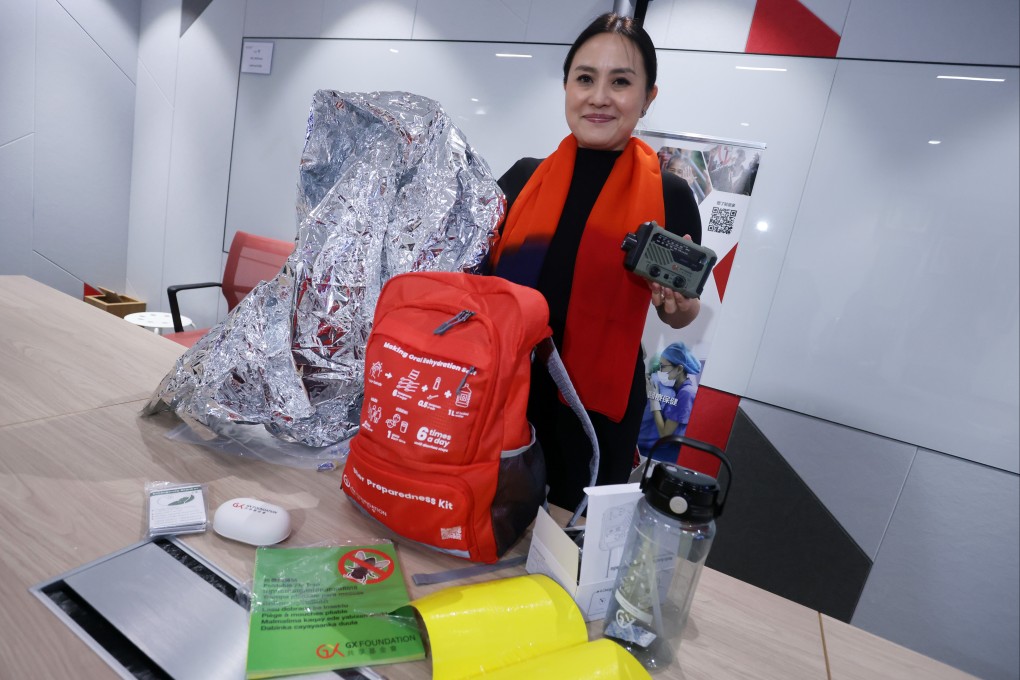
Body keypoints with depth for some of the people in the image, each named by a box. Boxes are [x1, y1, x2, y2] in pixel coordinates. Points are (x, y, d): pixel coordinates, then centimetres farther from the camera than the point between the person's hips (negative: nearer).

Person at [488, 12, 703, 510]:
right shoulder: (523, 175, 0)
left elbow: (681, 316, 4)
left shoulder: (669, 196, -5)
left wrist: (679, 300, -17)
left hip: (599, 404, -2)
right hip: (505, 387, 2)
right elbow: (479, 268, 11)